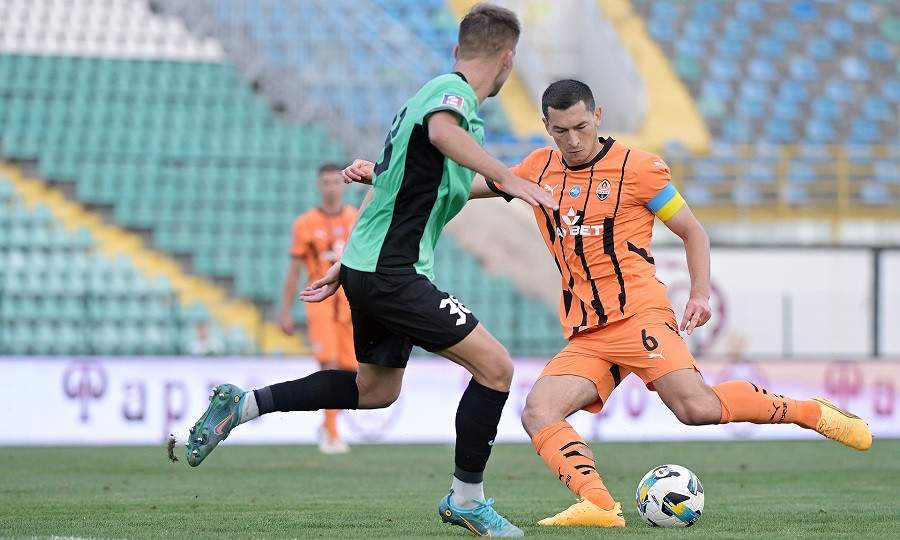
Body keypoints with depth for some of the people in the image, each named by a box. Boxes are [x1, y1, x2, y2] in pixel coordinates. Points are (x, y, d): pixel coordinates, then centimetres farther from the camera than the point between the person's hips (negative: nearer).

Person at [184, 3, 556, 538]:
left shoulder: (435, 91, 18)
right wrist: (507, 177, -43)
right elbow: (441, 131, -39)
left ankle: (242, 406, 22)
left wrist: (346, 265, 28)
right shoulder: (453, 91, -11)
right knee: (495, 367, -9)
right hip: (393, 274, -10)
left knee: (376, 389, 24)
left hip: (366, 265, 10)